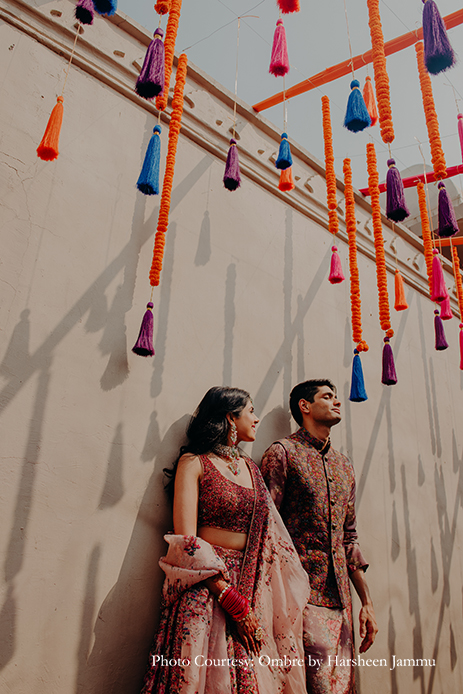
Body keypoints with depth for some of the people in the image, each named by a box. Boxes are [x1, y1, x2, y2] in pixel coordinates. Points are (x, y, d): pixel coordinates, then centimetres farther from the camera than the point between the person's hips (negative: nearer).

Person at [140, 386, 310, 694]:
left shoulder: (251, 468, 14)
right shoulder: (194, 463, -4)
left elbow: (272, 535, 13)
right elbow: (186, 543, -12)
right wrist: (235, 603, -16)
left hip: (253, 587, 5)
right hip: (207, 592, -5)